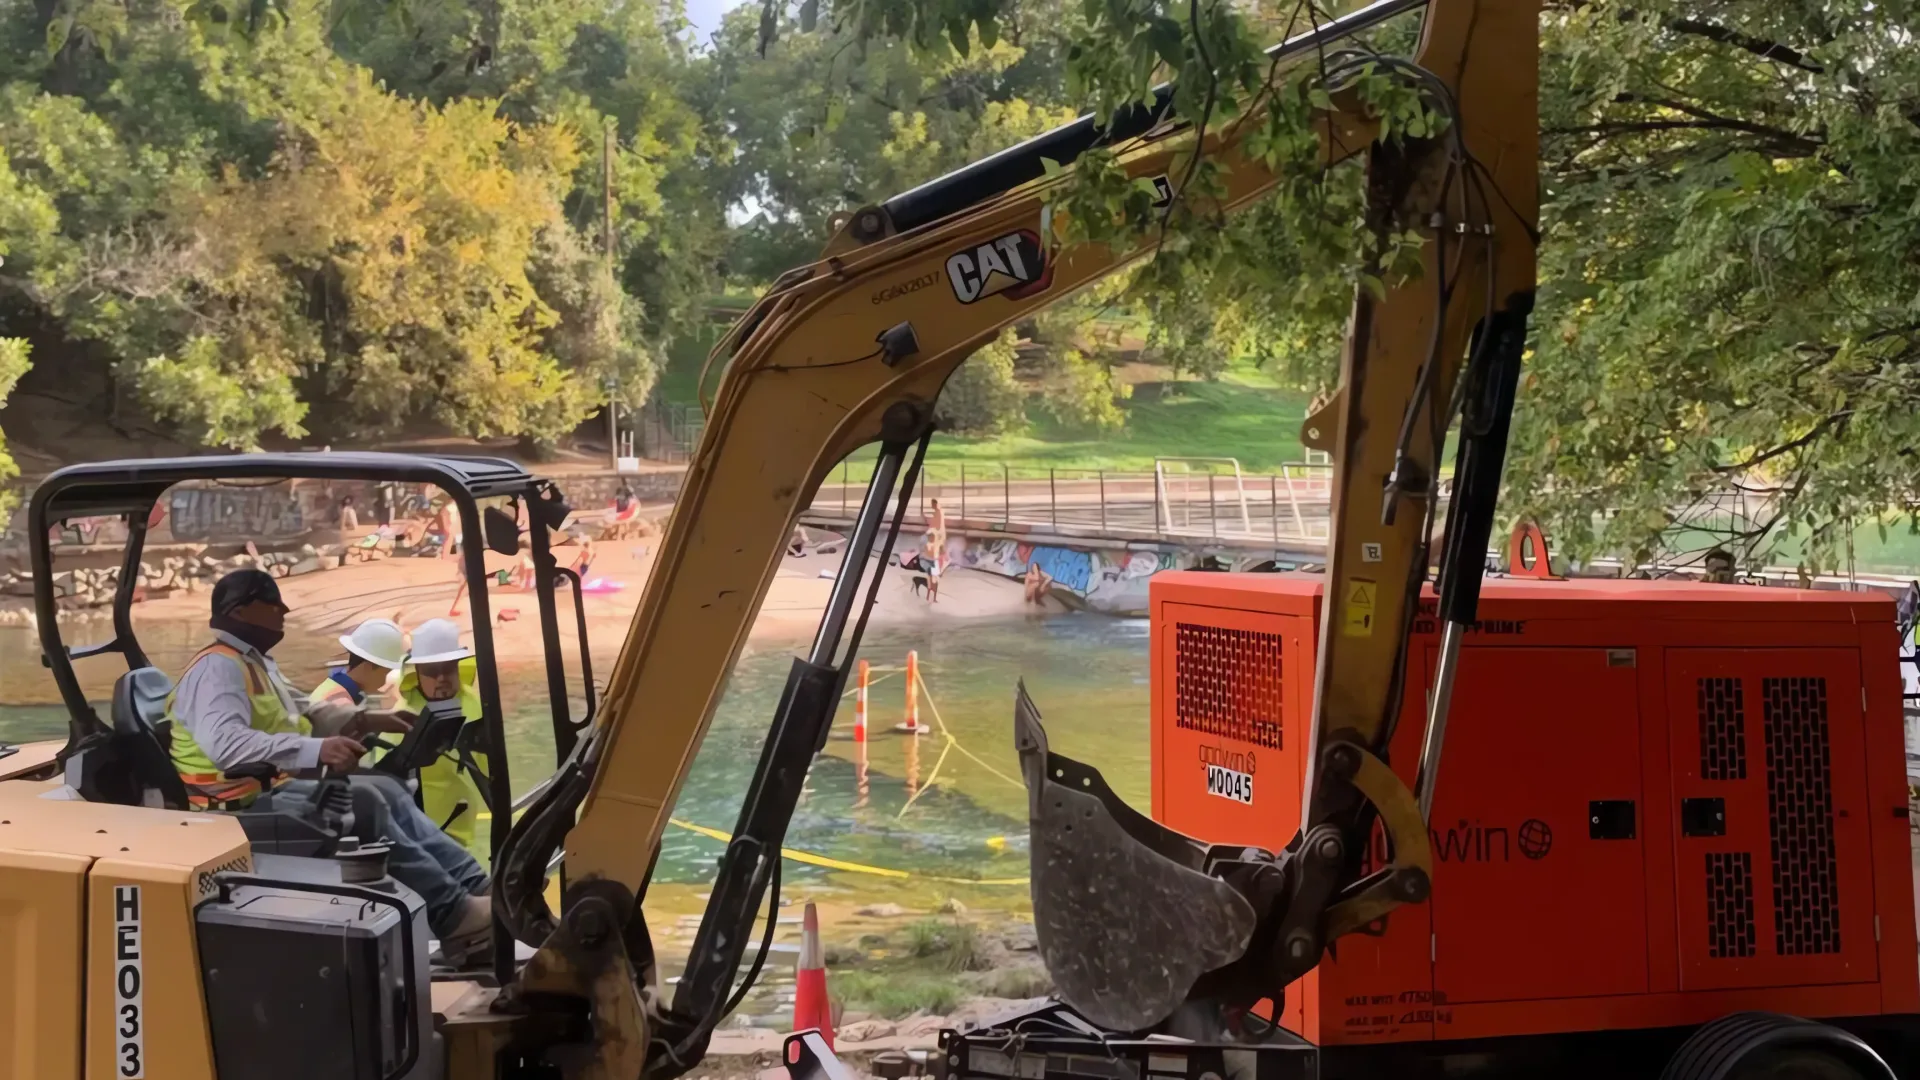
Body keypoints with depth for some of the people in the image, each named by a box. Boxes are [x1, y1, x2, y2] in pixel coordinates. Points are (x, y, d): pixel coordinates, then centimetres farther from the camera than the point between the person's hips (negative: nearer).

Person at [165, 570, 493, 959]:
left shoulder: (253, 662, 17)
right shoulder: (217, 667, -17)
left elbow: (303, 713, 31)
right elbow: (225, 742, -35)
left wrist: (367, 719, 17)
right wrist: (316, 750, -42)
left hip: (279, 783, 11)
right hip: (247, 802, -11)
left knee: (387, 791, 2)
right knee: (363, 803, -24)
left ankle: (475, 886, -6)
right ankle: (451, 913, -22)